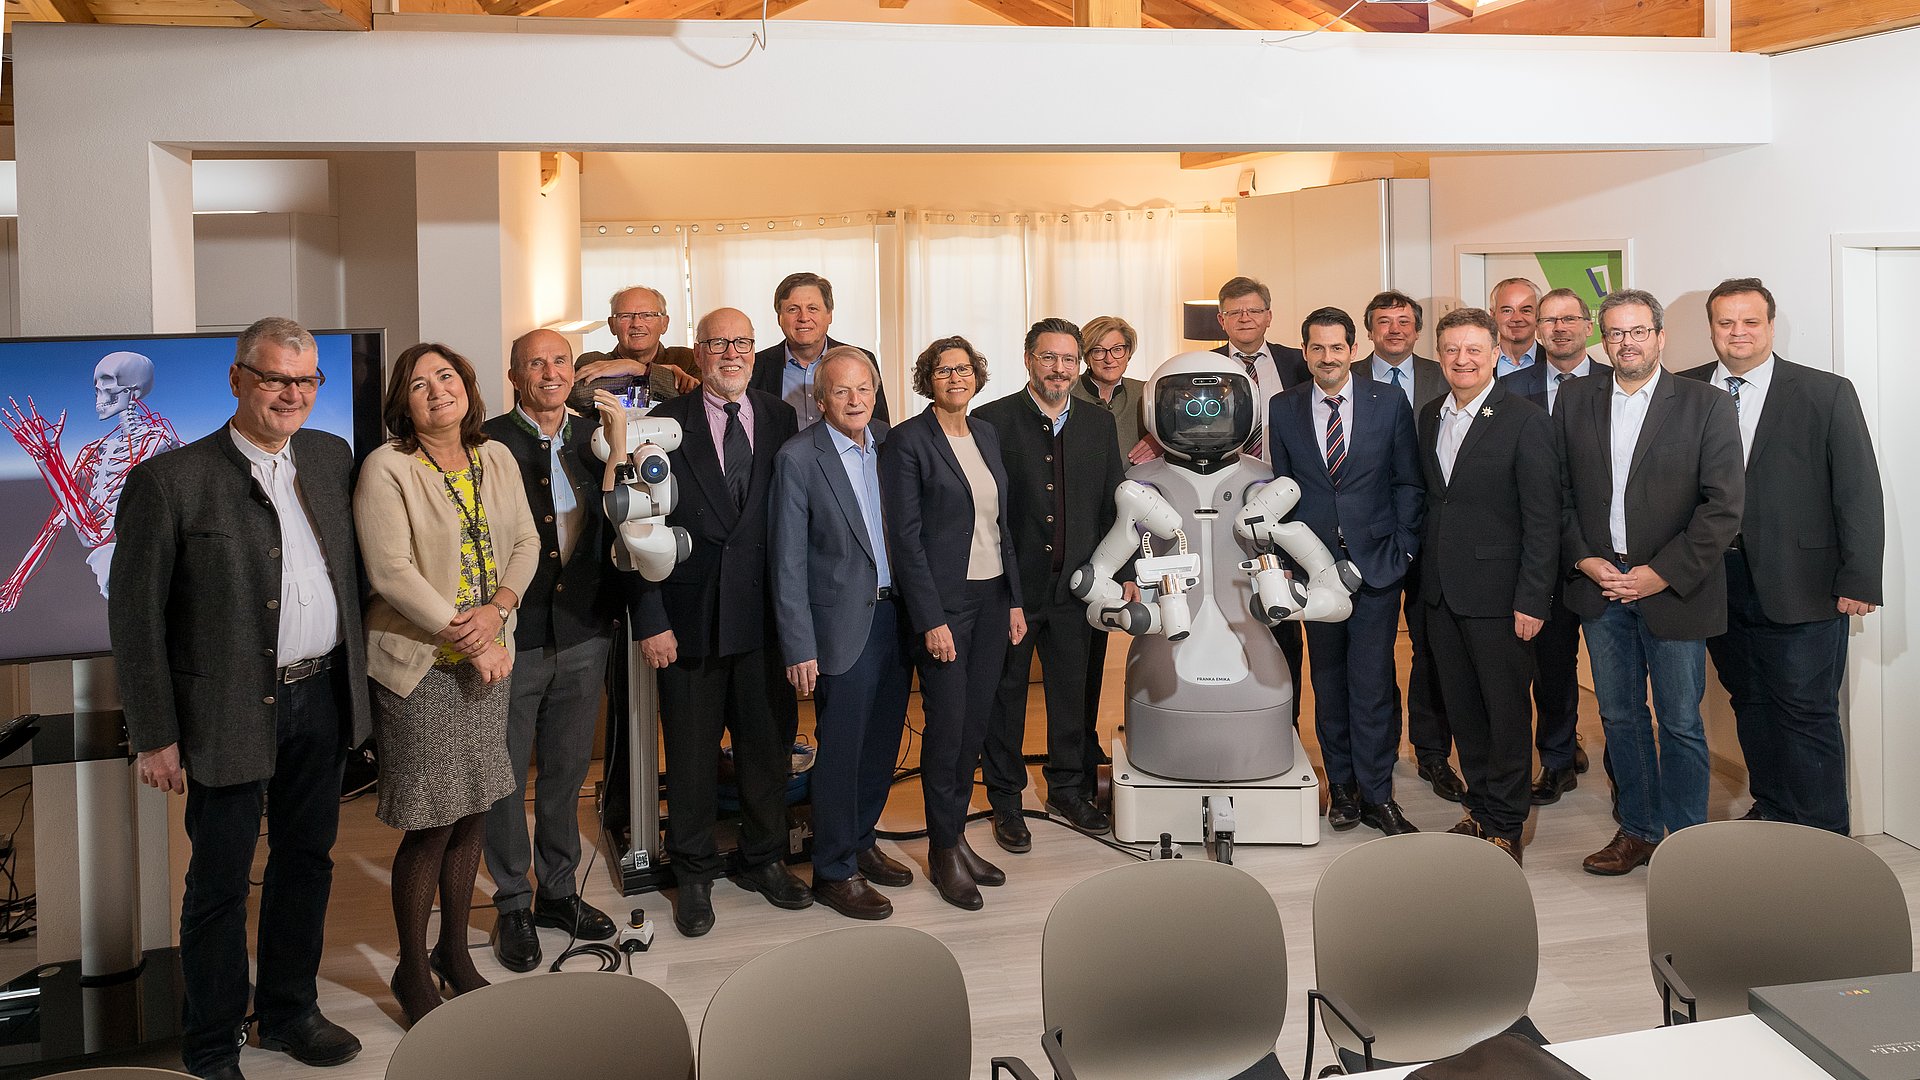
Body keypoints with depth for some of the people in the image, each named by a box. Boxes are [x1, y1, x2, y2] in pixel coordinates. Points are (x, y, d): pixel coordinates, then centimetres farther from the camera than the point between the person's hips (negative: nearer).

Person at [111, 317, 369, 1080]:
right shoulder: (171, 481, -12)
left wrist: (353, 678, 9)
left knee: (307, 860, 18)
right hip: (231, 712, -5)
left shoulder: (330, 458, 5)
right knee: (219, 883, 8)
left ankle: (289, 1011, 37)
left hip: (321, 698, 6)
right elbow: (134, 615, -9)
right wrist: (155, 735, -10)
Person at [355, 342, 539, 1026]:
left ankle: (455, 951, 30)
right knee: (429, 828, 0)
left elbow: (525, 542, 9)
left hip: (487, 661, 6)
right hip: (421, 668, -5)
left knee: (472, 814, 13)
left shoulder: (497, 459, 8)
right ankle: (412, 970, 18)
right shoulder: (386, 469, -11)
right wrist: (466, 639, -17)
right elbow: (392, 573, -17)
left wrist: (497, 609, -9)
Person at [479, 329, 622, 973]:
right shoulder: (487, 444, -7)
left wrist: (613, 610, 2)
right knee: (506, 778, 7)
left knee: (567, 771, 16)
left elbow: (613, 532, 13)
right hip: (511, 638, -4)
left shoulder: (593, 441, 8)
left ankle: (558, 891, 31)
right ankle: (513, 907, 21)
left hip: (583, 636, 5)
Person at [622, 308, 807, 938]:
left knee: (769, 741, 13)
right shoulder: (666, 423, -2)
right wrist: (650, 620, -9)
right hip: (690, 616, -2)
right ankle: (693, 874, 25)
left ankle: (763, 859, 32)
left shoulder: (780, 419, 6)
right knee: (691, 750, 8)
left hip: (765, 614, 2)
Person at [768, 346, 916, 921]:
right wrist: (799, 647, -14)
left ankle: (860, 843, 33)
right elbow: (789, 561, -11)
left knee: (882, 742, 15)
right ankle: (834, 871, 17)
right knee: (839, 750, 3)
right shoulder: (798, 457, -10)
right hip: (844, 623, -6)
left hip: (896, 613, 6)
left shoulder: (889, 442, 6)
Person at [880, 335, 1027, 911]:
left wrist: (1014, 599, 11)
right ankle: (944, 850, 13)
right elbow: (905, 536, -12)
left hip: (992, 597, 6)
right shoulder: (908, 440, -9)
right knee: (947, 727, -1)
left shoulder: (985, 434, 12)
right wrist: (931, 620, -16)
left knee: (975, 723, 10)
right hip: (943, 600, -6)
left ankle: (956, 834, 23)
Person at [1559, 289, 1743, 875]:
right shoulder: (1575, 400, 7)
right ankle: (1637, 830, 25)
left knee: (1680, 722, 4)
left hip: (1673, 589, -3)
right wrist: (1583, 559, -5)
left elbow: (1725, 505, -8)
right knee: (1620, 716, 12)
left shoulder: (1707, 405, -3)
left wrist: (1663, 573, -14)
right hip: (1599, 585, 3)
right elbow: (1559, 491, 8)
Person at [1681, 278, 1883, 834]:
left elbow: (1860, 492, -4)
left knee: (1807, 712, 0)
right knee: (1749, 702, 15)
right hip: (1717, 579, 3)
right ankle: (1771, 810, 31)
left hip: (1802, 586, -3)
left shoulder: (1827, 393, -2)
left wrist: (1859, 580, -10)